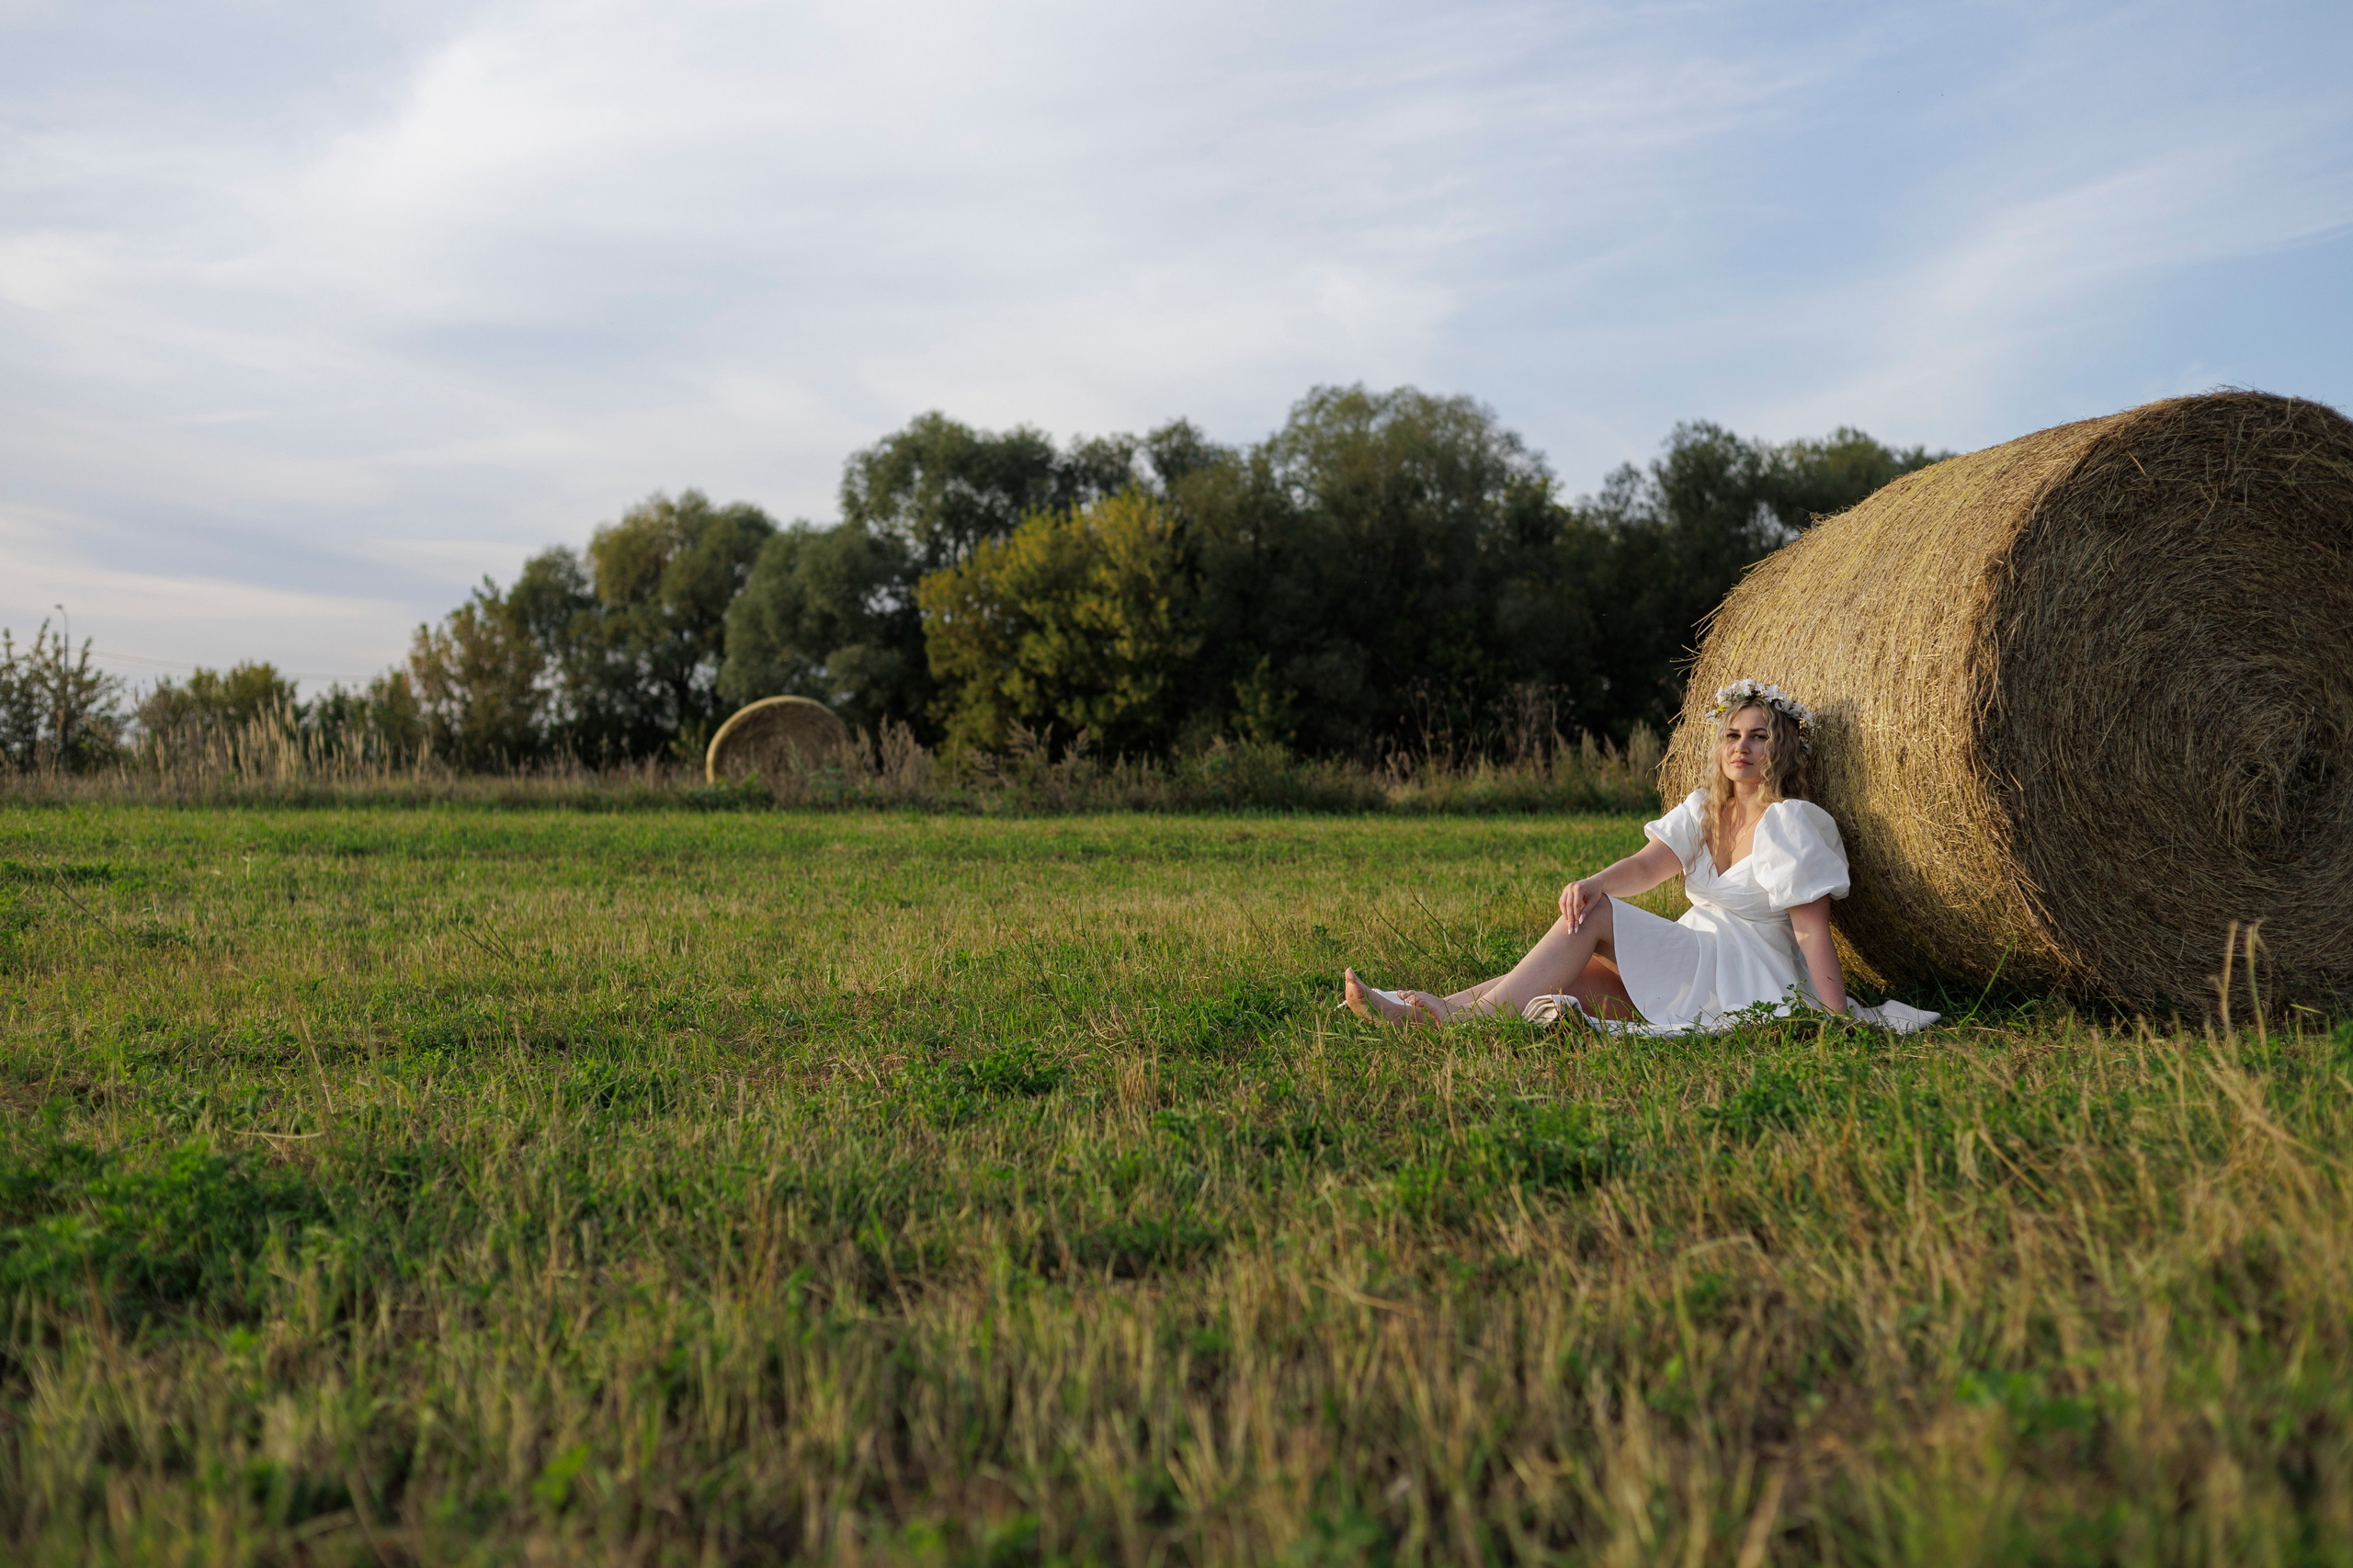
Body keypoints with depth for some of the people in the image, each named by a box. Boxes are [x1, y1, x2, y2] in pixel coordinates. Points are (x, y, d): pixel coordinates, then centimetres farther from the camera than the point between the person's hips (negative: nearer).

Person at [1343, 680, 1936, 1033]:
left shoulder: (1790, 822, -9)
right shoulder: (1702, 809, 11)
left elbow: (1812, 928, -14)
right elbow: (1646, 865, -4)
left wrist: (1841, 1017, -23)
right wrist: (1595, 880, -26)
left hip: (1747, 977, -7)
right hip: (1693, 960, 7)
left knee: (1596, 917, -21)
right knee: (1568, 978, -12)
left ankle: (1472, 1016, -26)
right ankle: (1417, 1010, -23)